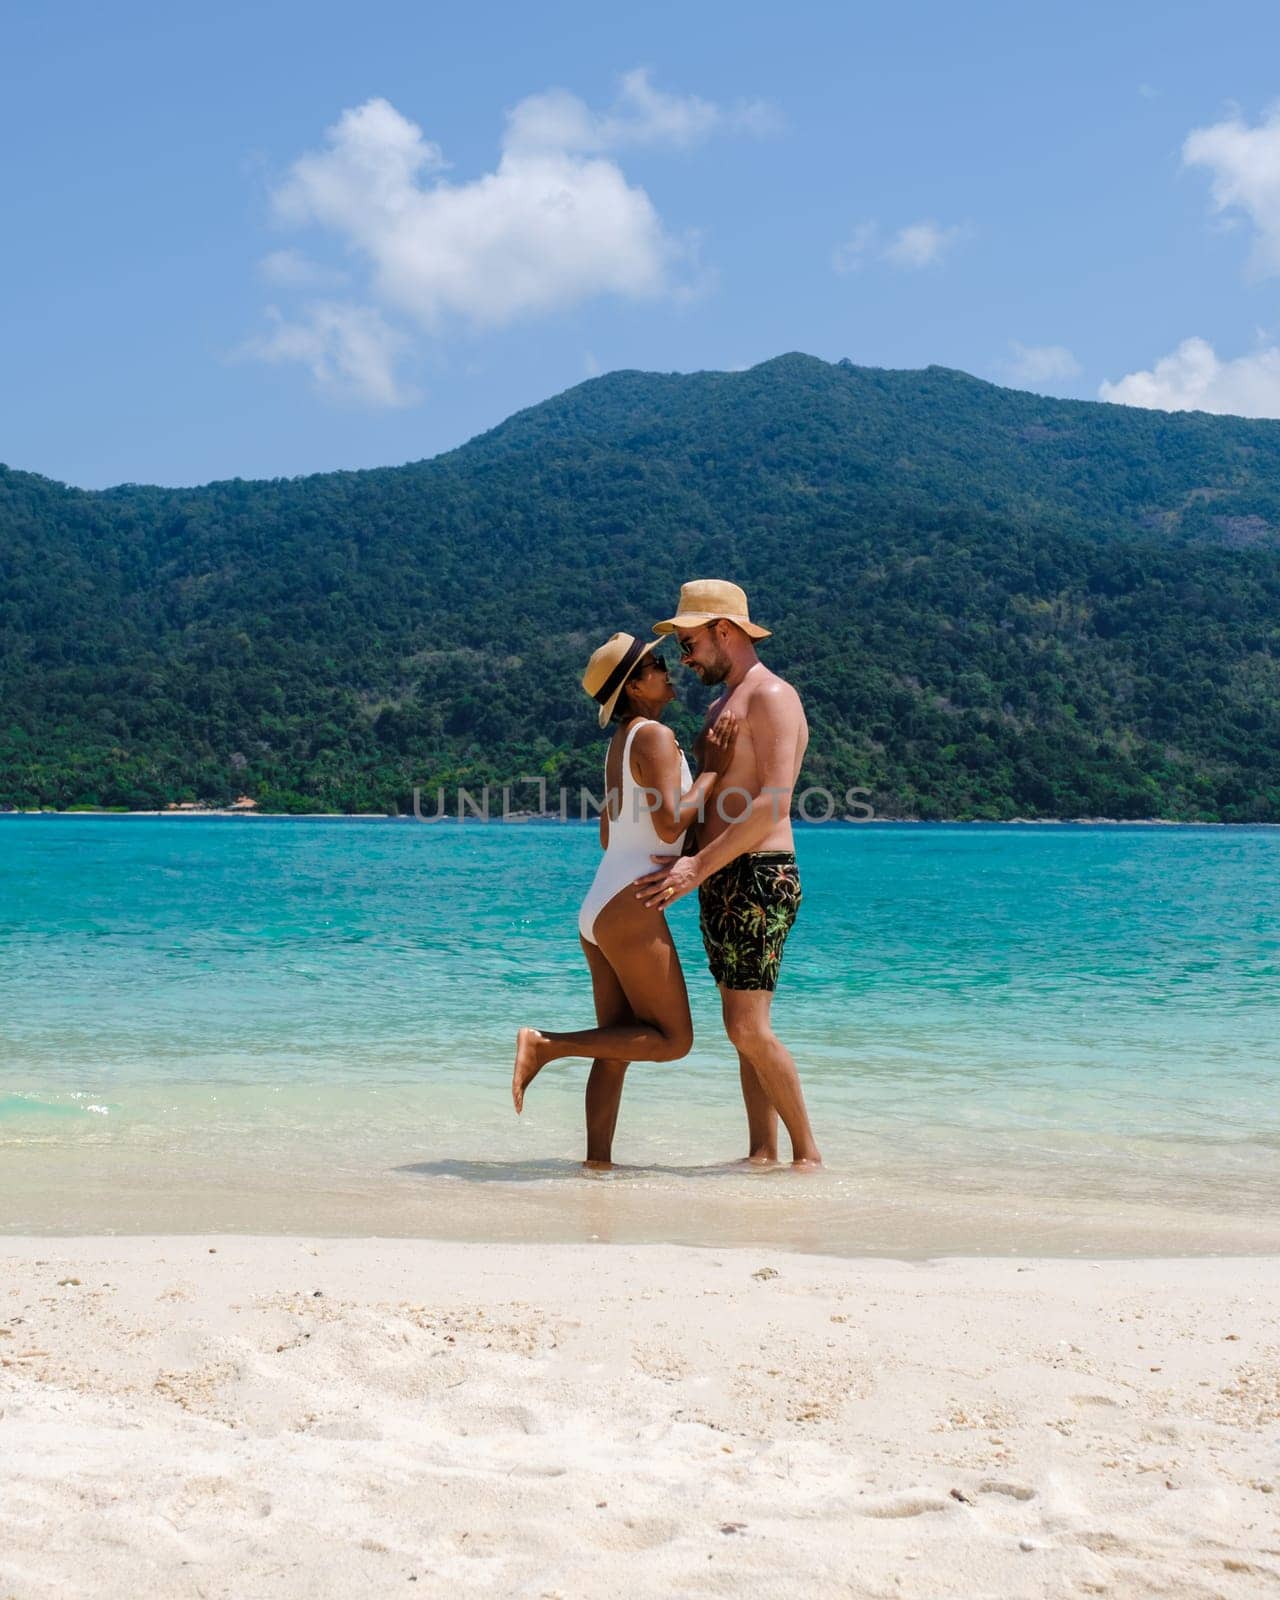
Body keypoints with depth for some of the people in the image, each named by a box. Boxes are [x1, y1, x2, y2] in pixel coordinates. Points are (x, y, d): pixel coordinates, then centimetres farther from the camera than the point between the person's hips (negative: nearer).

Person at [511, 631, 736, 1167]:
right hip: (630, 907, -10)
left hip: (598, 906, 10)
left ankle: (597, 1160, 7)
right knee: (672, 1039, -3)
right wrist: (713, 769, -9)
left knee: (617, 1046, 9)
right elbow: (670, 825, -19)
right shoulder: (654, 735, -10)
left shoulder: (621, 743, 18)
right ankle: (545, 1045, -10)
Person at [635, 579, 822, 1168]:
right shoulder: (721, 705, 21)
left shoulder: (771, 696, -9)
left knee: (748, 1028, -12)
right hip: (722, 883, 10)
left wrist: (700, 867, -20)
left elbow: (774, 801, -20)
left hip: (759, 878, -10)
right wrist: (684, 867, 12)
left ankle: (807, 1152, -3)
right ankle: (762, 1153, 12)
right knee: (744, 1028, 8)